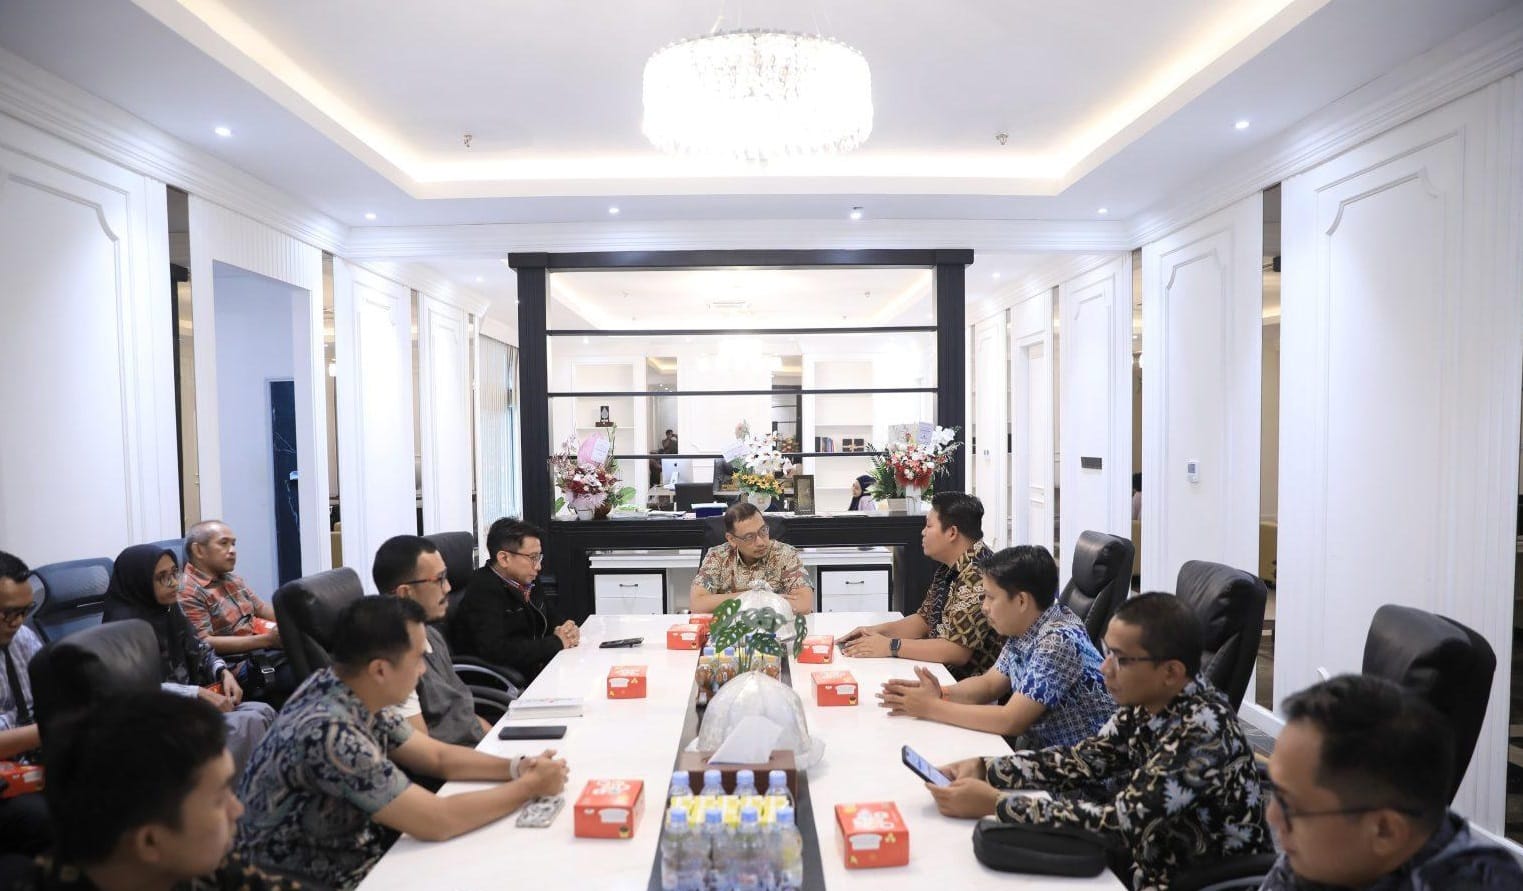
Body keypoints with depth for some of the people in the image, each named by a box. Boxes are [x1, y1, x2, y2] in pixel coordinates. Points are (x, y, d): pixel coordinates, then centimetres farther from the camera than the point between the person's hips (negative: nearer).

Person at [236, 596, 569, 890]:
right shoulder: (329, 733, -32)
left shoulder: (358, 696, -7)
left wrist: (516, 768, -9)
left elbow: (438, 757, 4)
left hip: (352, 847, 7)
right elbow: (437, 821, -29)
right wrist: (529, 786, -18)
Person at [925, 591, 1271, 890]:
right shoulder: (1149, 701, -8)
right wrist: (984, 768, -12)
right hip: (1158, 855, 6)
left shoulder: (1203, 730, -30)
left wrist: (995, 803, -30)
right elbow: (1085, 758, -1)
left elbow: (1120, 822, -32)